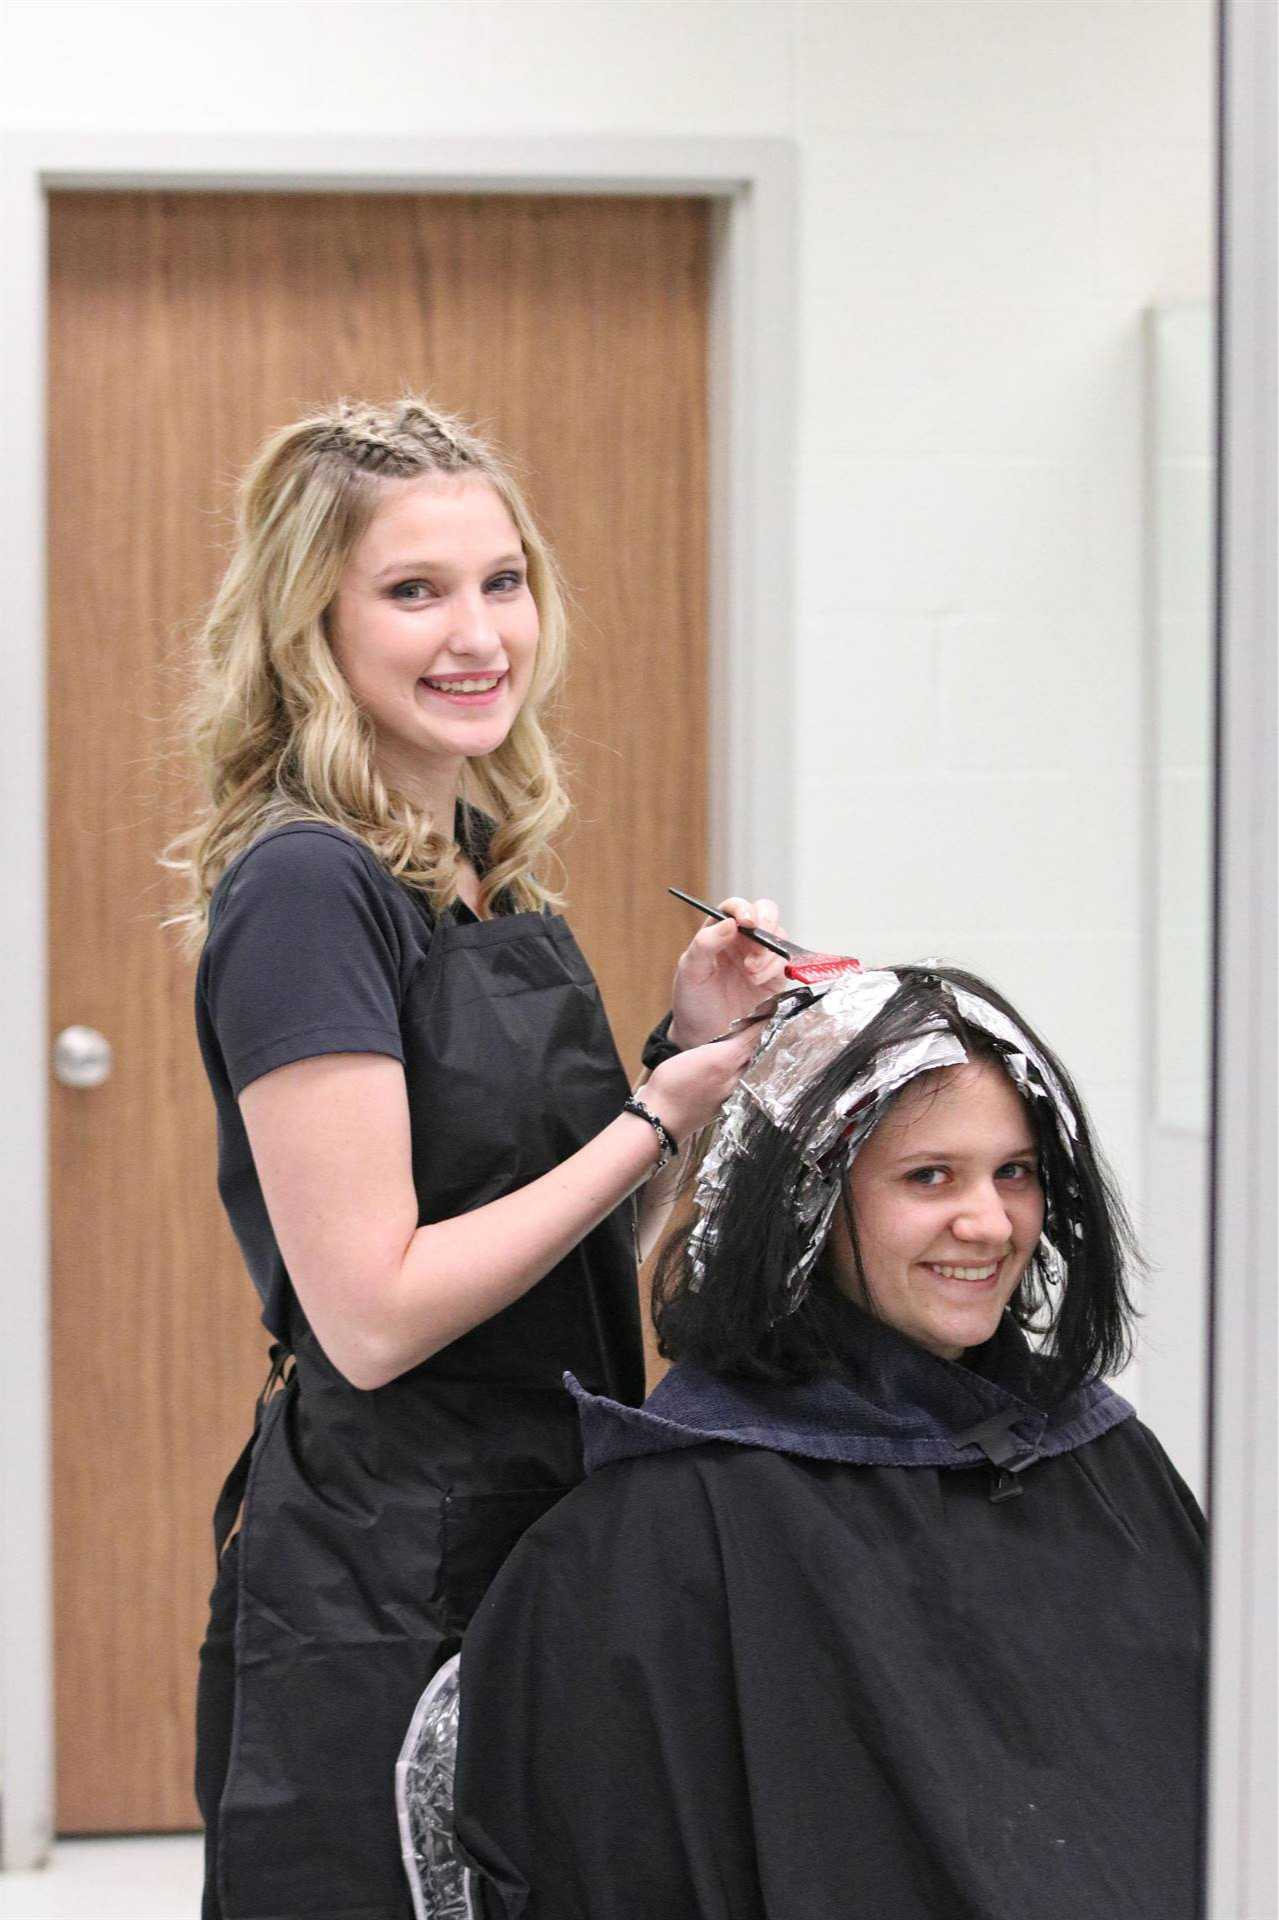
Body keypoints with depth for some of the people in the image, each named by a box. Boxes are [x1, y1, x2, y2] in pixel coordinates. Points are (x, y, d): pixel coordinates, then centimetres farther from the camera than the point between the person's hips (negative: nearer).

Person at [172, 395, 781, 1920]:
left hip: (530, 1541, 9)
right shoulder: (308, 889, -16)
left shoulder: (488, 872, 11)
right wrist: (661, 1113, -16)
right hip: (378, 1602, -9)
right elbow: (373, 1311, -21)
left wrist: (688, 1041, 3)